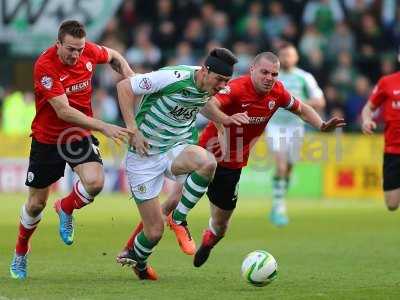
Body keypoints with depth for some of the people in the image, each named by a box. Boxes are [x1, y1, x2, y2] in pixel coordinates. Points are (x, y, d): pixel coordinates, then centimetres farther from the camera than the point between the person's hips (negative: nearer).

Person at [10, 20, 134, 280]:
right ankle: (20, 253, 35)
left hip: (80, 135, 3)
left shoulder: (89, 51, -11)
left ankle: (66, 208, 9)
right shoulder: (45, 66, -26)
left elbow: (114, 56, 14)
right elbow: (63, 111, -31)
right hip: (47, 139, -3)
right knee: (36, 204, 8)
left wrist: (130, 77, -4)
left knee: (95, 182, -24)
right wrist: (104, 127, -36)